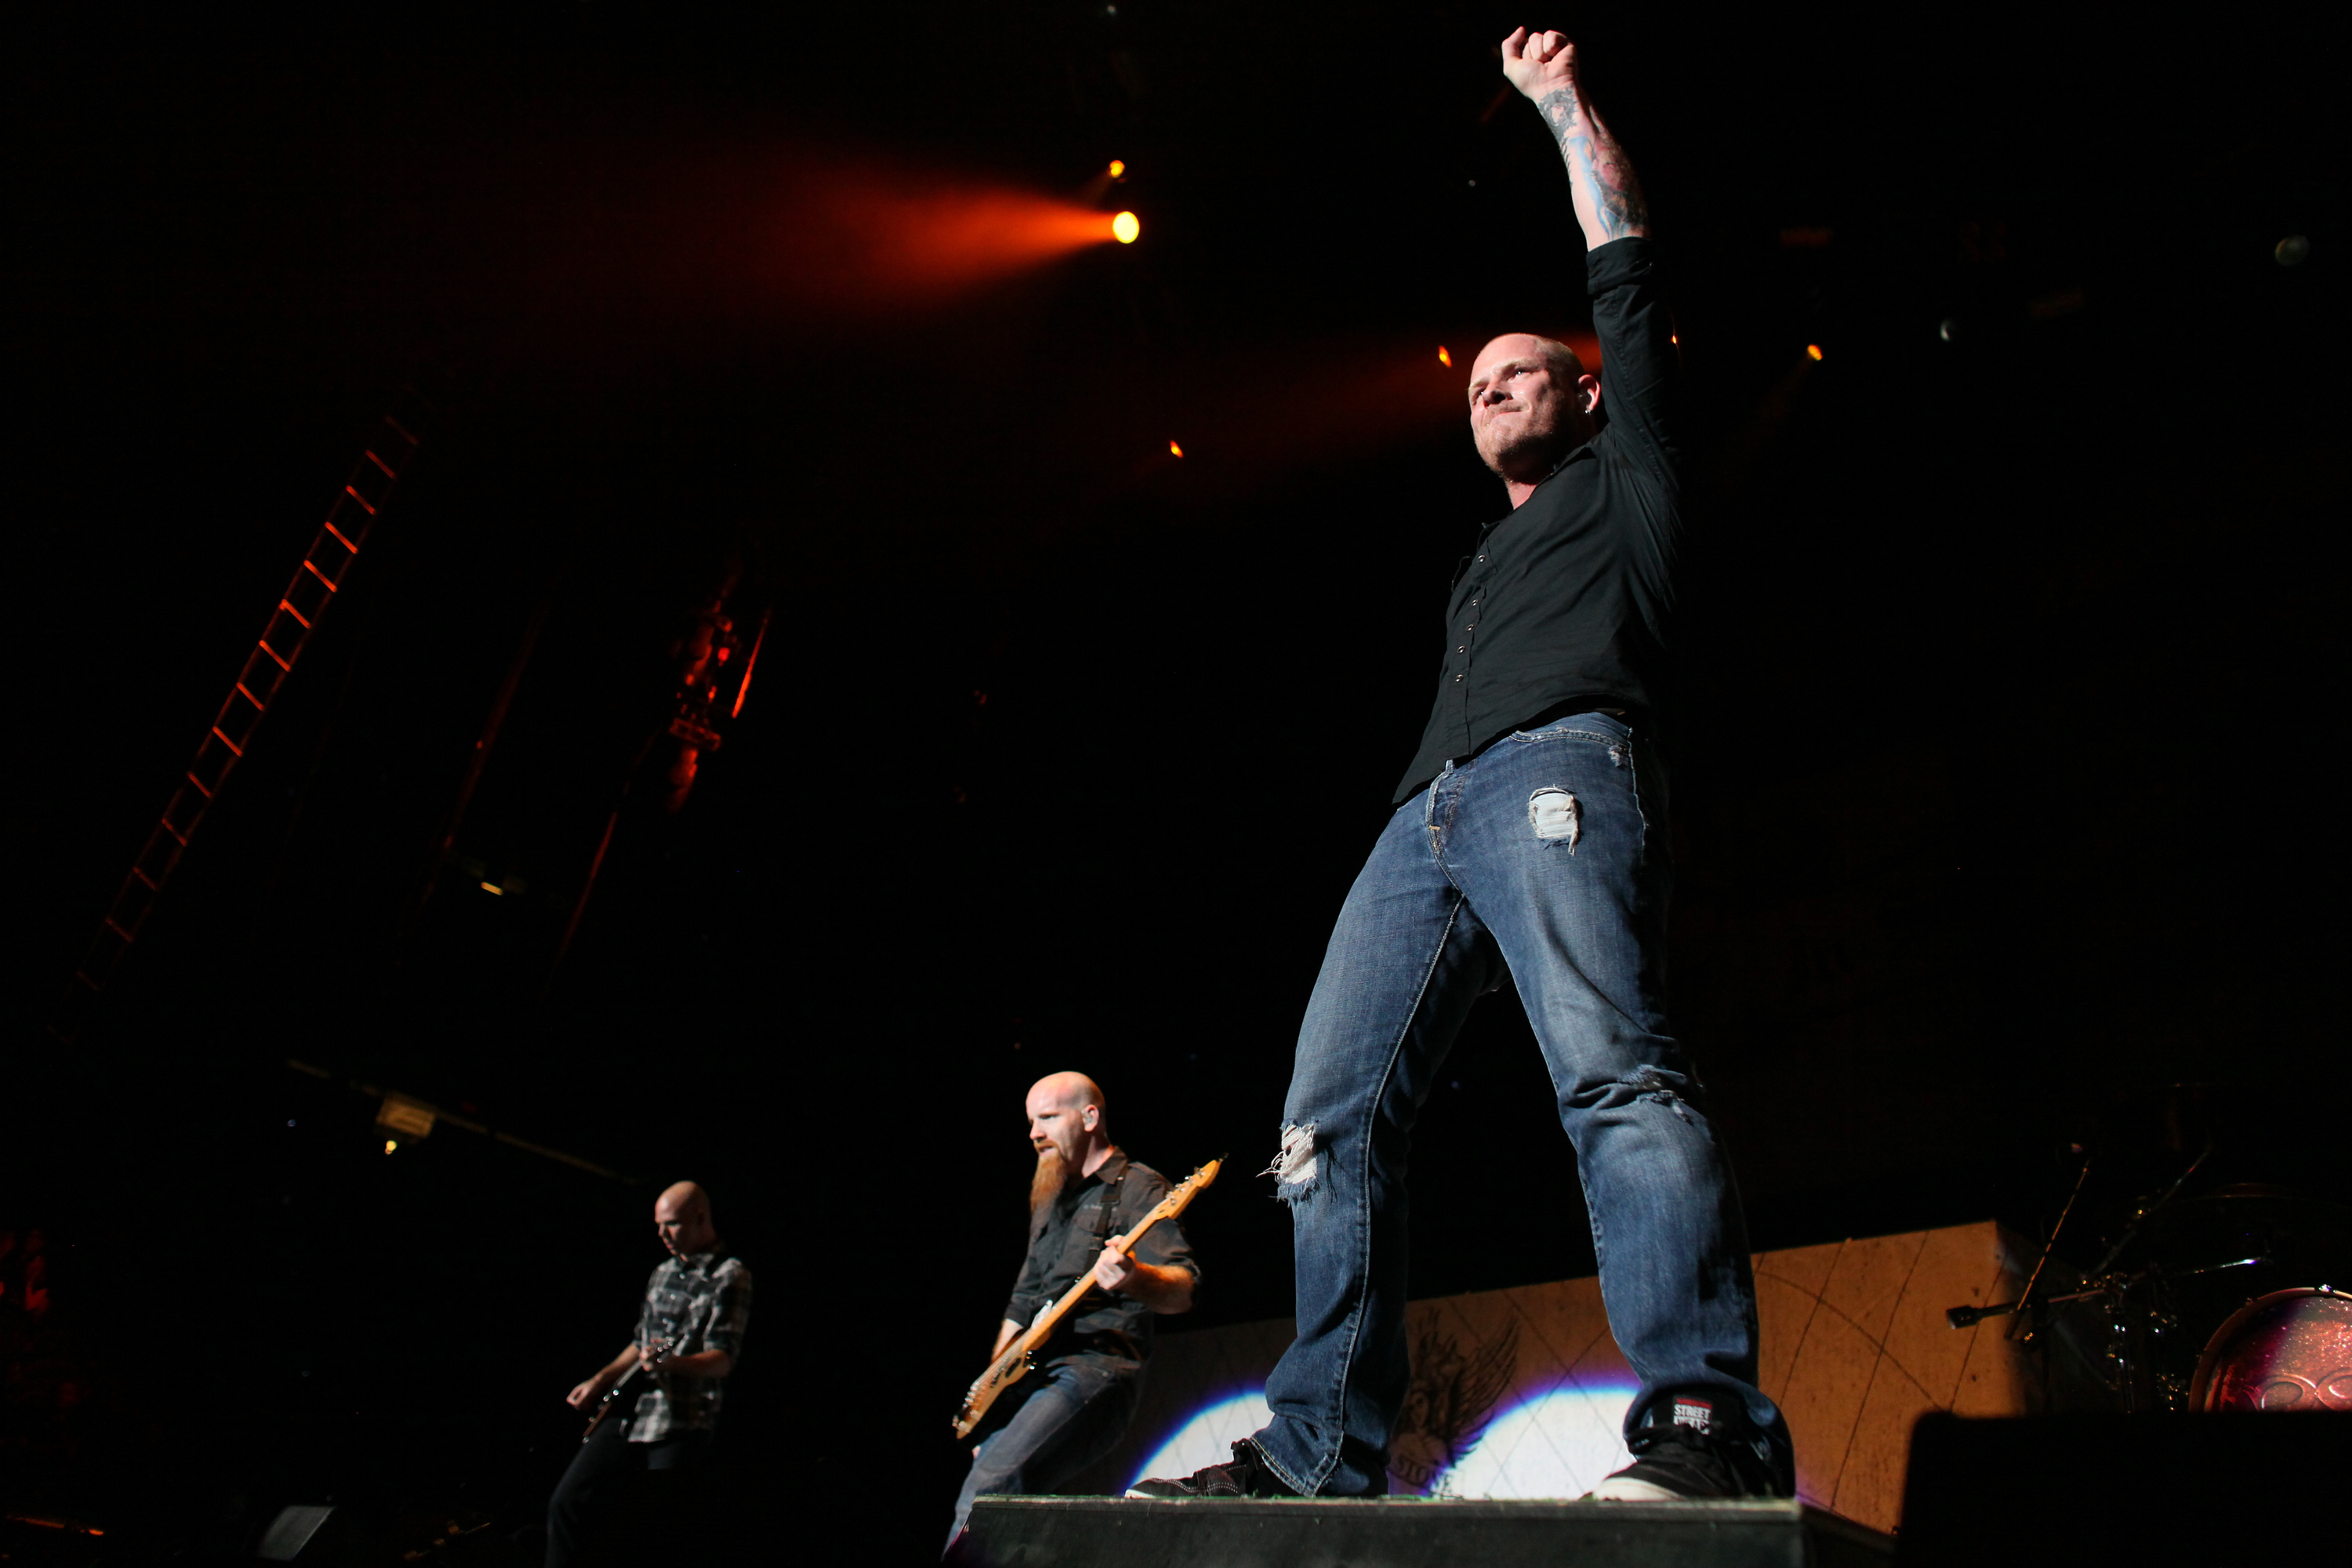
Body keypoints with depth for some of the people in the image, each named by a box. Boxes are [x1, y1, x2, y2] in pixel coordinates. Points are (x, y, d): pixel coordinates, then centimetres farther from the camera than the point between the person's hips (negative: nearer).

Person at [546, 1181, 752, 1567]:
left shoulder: (730, 1276, -8)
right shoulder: (663, 1273, 15)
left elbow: (724, 1358, -17)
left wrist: (673, 1362, -33)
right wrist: (599, 1382, 14)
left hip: (682, 1423, -7)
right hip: (631, 1409, 7)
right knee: (567, 1502, 3)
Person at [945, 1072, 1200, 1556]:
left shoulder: (1137, 1188, 1)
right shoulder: (1050, 1200, 25)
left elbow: (1183, 1289, -12)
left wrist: (1133, 1278, -34)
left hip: (1097, 1366, -8)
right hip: (1029, 1373, 8)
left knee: (994, 1481, -28)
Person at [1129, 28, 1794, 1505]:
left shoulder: (1623, 478, 23)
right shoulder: (1487, 564, 40)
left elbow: (1629, 269, 20)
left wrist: (1564, 100, 27)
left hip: (1557, 770, -7)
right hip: (1426, 817, 7)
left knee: (1613, 1063, -29)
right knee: (1333, 1117, -7)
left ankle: (1710, 1424, -37)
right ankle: (1327, 1452, -8)